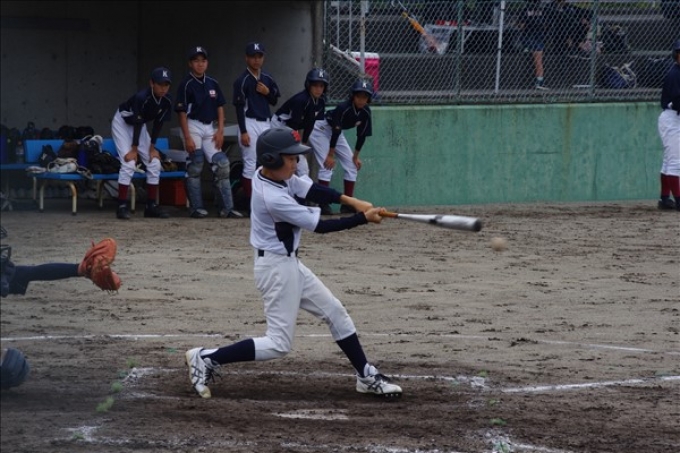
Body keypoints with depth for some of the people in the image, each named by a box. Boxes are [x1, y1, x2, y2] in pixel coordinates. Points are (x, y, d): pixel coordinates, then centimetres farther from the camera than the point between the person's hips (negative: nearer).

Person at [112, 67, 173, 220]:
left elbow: (158, 124, -5)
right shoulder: (141, 98, -34)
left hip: (139, 126, 7)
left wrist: (152, 147, -5)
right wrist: (134, 149, -25)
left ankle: (151, 206, 6)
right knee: (129, 163, -20)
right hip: (122, 123, -7)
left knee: (155, 164, -1)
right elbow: (137, 123, -30)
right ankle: (122, 206, -17)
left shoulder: (166, 102, -15)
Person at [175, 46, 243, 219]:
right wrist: (187, 138, -16)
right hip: (193, 126, -5)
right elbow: (182, 112, -10)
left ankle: (226, 207, -1)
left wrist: (220, 131, 1)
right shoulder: (186, 85, -7)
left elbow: (220, 107, 12)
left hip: (210, 127, 5)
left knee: (222, 164, -3)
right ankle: (197, 208, -1)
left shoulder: (213, 83, 8)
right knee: (195, 167, -6)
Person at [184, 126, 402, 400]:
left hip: (289, 264, 10)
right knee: (279, 344, -3)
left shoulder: (270, 175, -3)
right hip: (277, 267, -10)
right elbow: (320, 226, -23)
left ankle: (366, 376, 22)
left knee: (335, 313, 14)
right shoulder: (274, 199, -28)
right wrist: (363, 218, -16)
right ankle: (206, 359, 1)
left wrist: (350, 201, -11)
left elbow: (311, 190, 2)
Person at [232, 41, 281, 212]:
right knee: (251, 164, -6)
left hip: (266, 123, 6)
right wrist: (243, 132, -14)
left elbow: (275, 101, 20)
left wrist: (268, 92, -3)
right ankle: (250, 203, -2)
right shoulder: (242, 80, -7)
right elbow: (239, 107, -9)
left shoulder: (268, 79, 11)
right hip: (250, 123, -6)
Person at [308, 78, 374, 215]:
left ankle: (348, 204, 7)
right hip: (321, 129, -8)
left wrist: (356, 156, 2)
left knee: (352, 166, 2)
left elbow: (361, 135, -2)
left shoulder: (365, 113, -12)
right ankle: (323, 205, -19)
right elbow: (335, 131, -29)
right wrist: (330, 155, -25)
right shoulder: (343, 108, -32)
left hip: (336, 133, 8)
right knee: (327, 165, -19)